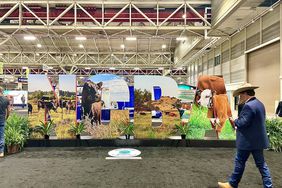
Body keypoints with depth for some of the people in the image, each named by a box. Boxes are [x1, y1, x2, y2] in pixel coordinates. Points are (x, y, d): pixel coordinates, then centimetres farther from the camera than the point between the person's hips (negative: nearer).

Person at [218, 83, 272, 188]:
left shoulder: (248, 106, -21)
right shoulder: (259, 104, 10)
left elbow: (243, 122, -25)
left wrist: (234, 122, -5)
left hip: (248, 141, -9)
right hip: (258, 139, 9)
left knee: (240, 162, 5)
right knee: (261, 163, 15)